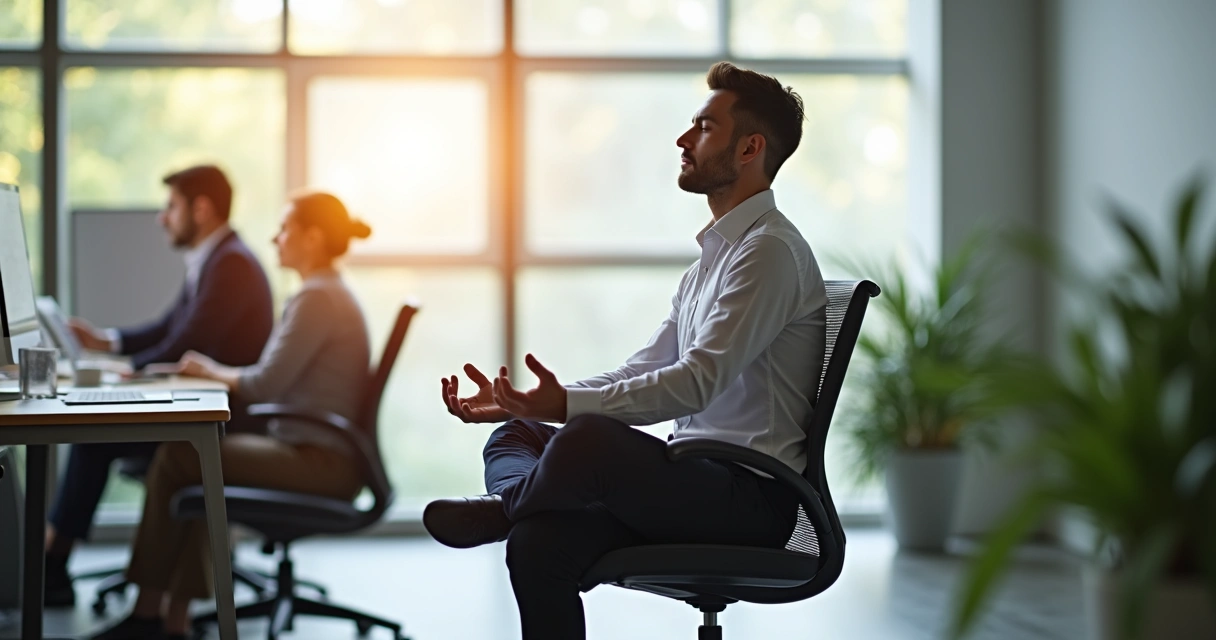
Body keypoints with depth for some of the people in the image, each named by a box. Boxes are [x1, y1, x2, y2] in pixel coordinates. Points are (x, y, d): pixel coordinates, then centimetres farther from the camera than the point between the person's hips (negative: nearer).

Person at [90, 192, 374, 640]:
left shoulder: (317, 299, -15)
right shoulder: (330, 293, 18)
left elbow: (264, 385, -18)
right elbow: (279, 378, 18)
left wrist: (213, 371, 0)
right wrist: (219, 372, 7)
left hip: (319, 463, -10)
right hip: (320, 455, 10)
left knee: (175, 459, -7)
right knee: (186, 455, 7)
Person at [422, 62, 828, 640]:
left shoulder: (770, 250, -11)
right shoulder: (716, 254, 22)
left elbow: (696, 382, -22)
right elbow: (643, 372, 18)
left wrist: (568, 404, -29)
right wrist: (518, 404, 8)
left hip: (753, 496, -10)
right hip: (700, 478, 10)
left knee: (589, 437, -34)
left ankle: (506, 503, -7)